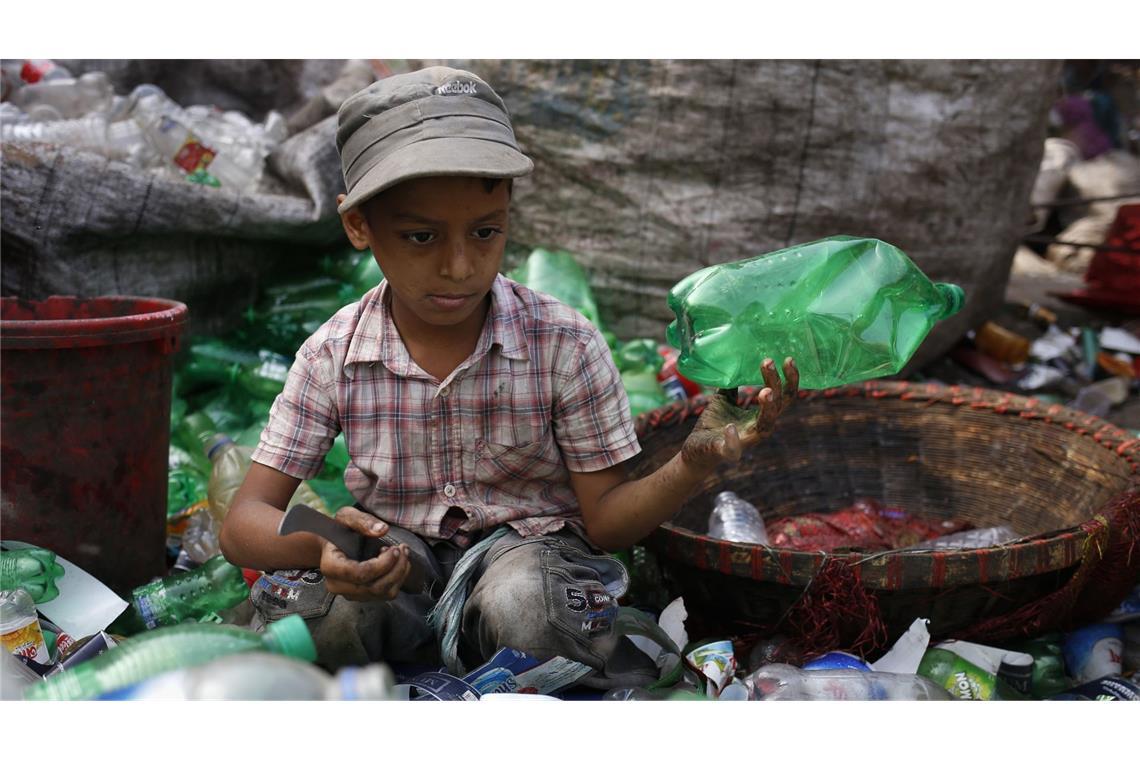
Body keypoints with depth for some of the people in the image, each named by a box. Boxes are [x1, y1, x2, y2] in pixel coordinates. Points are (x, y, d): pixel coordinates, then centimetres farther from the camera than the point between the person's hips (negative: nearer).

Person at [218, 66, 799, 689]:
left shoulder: (565, 346, -12)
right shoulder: (331, 358, -8)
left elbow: (603, 519, -7)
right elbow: (244, 524, -9)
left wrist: (693, 464, -28)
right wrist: (317, 541, -35)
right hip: (393, 564, 1)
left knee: (526, 601, -37)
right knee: (302, 605, -32)